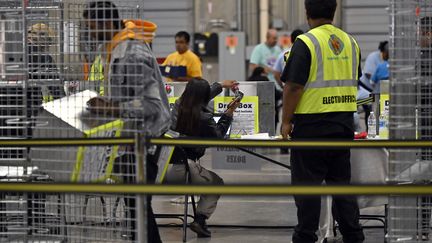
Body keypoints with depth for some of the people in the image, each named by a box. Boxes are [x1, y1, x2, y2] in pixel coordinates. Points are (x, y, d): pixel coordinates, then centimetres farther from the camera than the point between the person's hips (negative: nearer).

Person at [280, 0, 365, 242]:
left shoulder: (306, 43, -13)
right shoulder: (350, 42, 7)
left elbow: (294, 86, -16)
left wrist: (286, 121, -8)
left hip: (312, 124, -6)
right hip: (344, 123, 6)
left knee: (307, 182, 1)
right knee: (341, 180, 14)